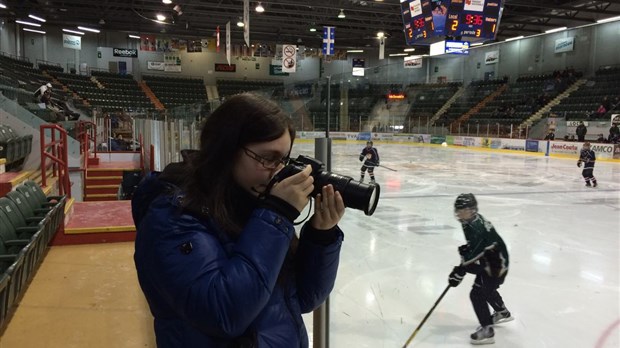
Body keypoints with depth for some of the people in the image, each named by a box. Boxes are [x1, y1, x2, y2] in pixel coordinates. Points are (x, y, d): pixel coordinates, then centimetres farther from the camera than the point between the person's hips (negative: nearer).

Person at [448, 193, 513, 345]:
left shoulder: (476, 227, -30)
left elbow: (475, 251, -34)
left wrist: (460, 271, -35)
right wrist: (466, 249, 2)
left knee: (477, 294, -11)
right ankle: (503, 313, 53)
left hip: (496, 263, -11)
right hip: (489, 260, 11)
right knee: (487, 289, 29)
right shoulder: (473, 221, 2)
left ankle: (487, 330, -3)